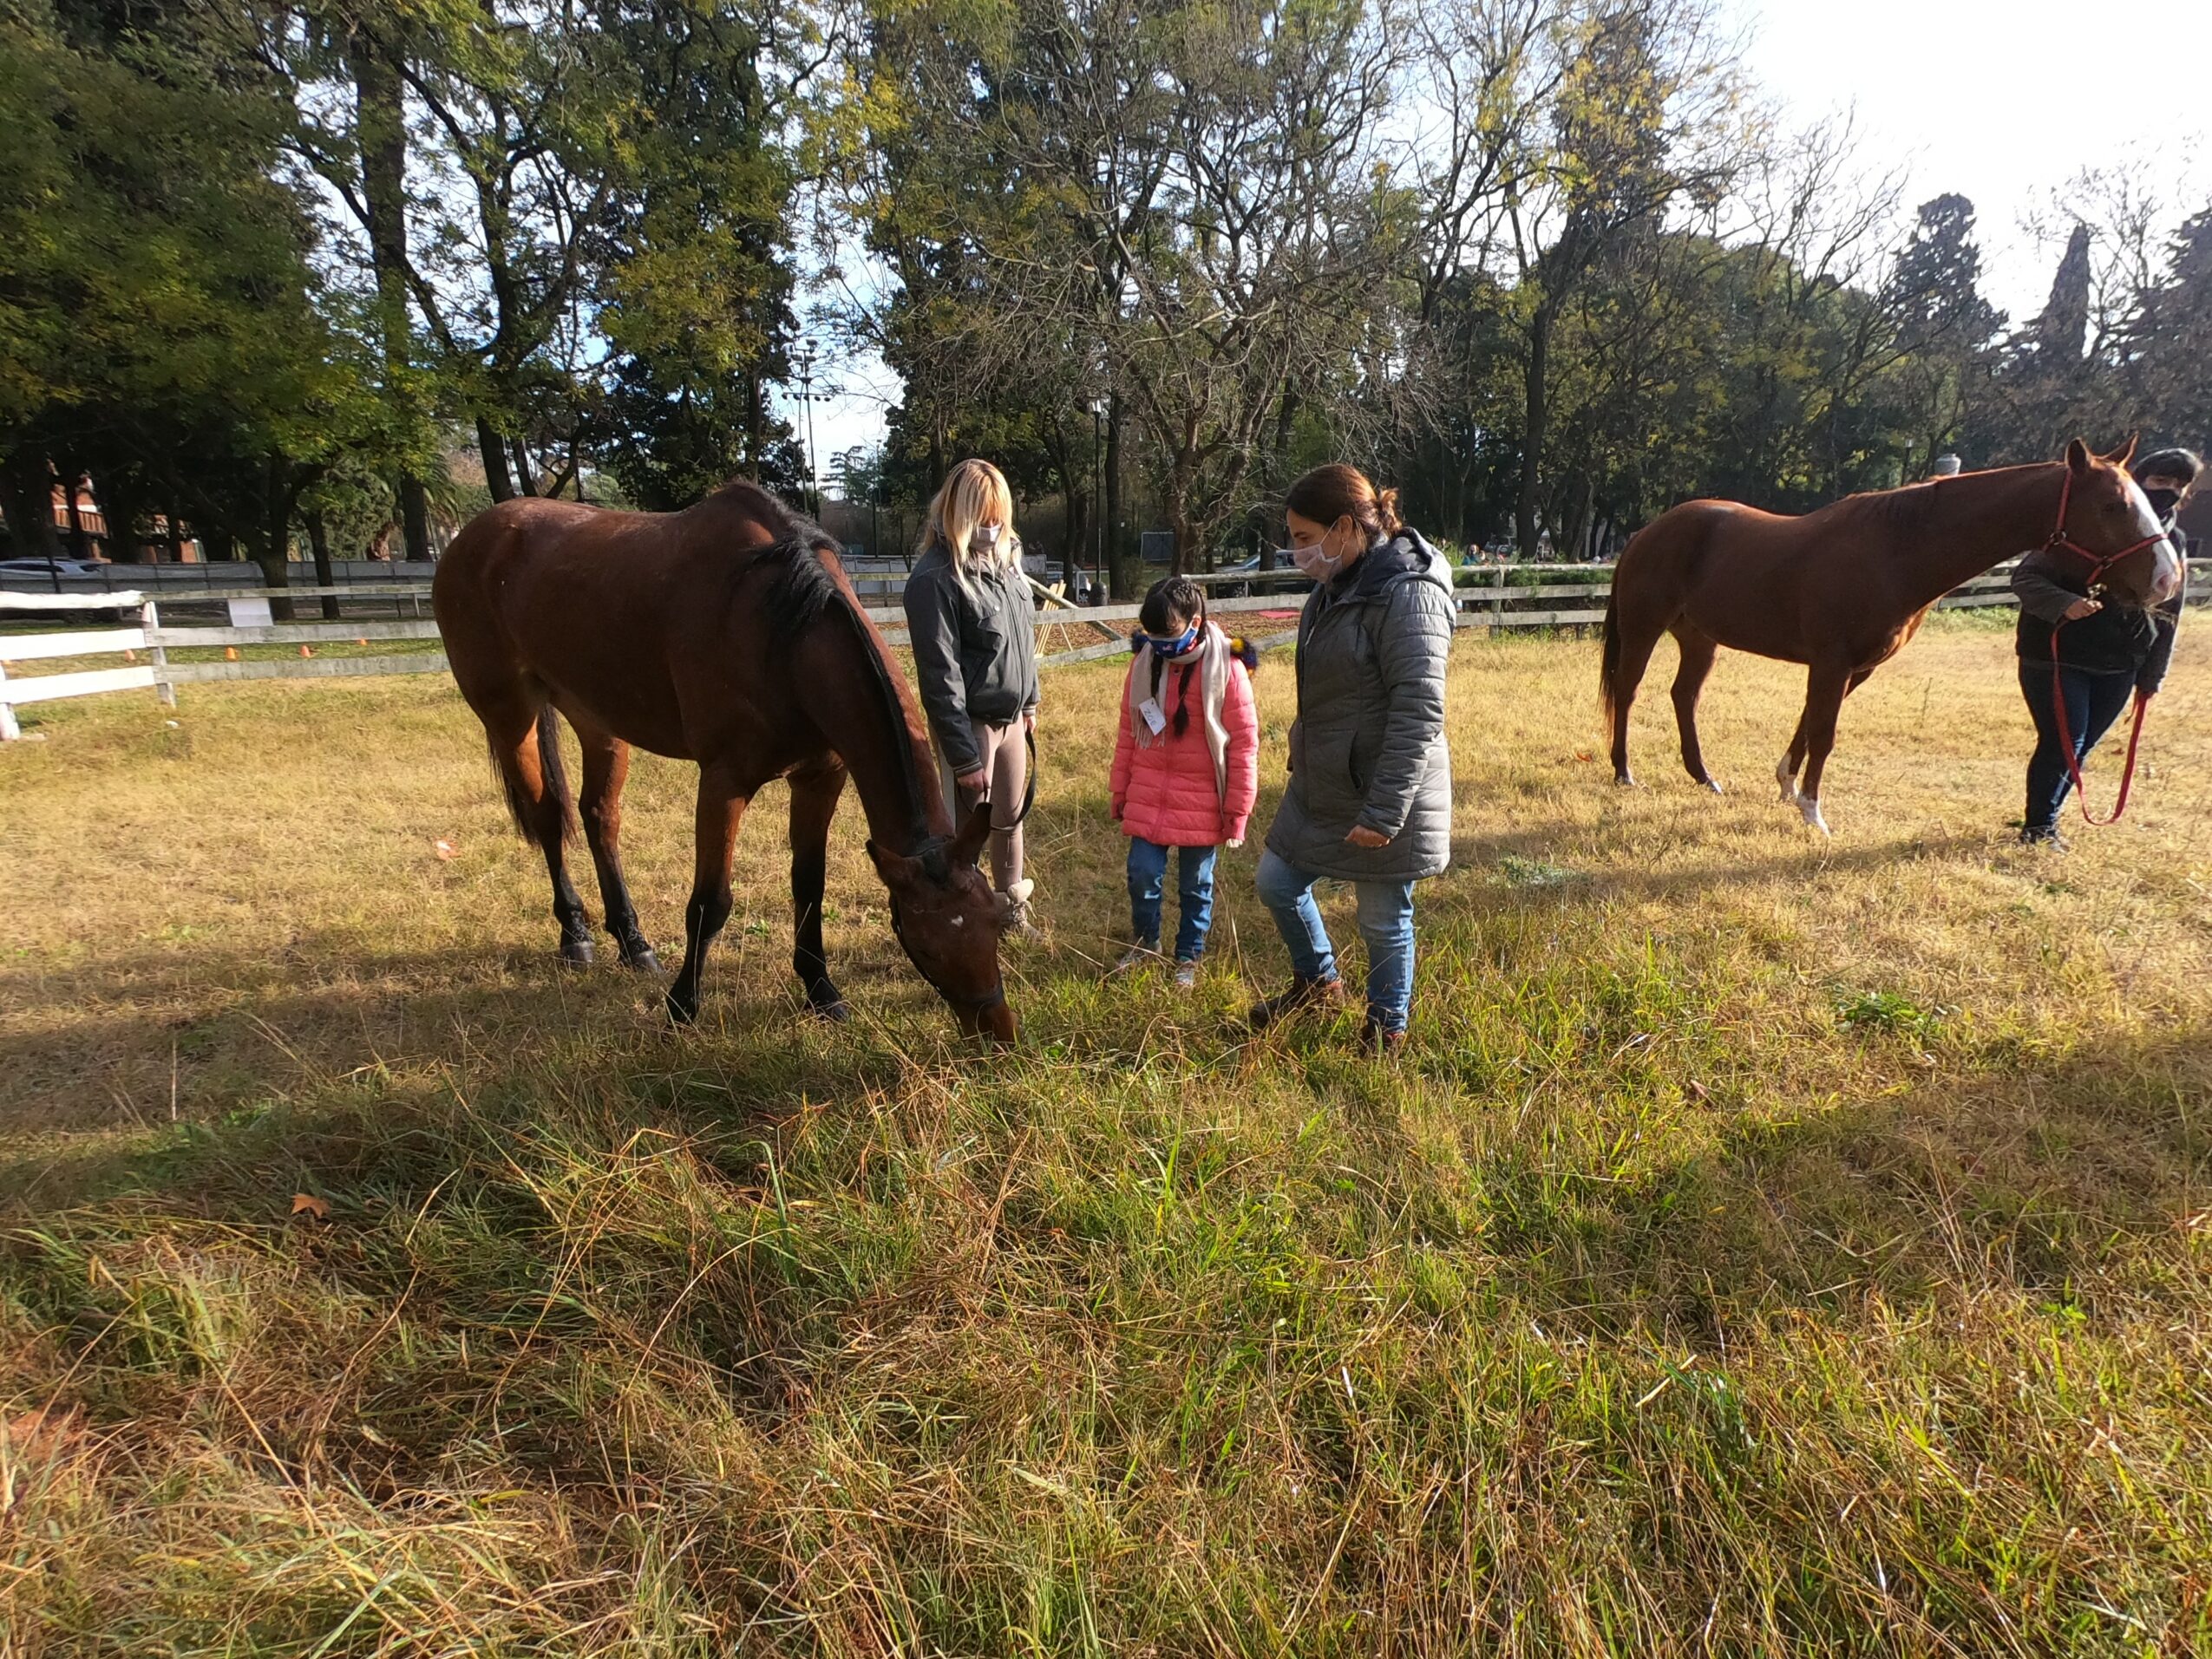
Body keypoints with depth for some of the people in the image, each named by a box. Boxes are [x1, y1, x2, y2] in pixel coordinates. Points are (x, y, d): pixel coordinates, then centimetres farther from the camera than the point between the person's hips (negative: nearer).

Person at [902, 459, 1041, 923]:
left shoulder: (1004, 558, 3)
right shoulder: (935, 579, -22)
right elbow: (940, 678, -23)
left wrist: (1029, 703, 18)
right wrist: (964, 758, -22)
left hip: (1011, 717, 8)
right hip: (971, 724, -8)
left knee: (1010, 817, 22)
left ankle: (1012, 907, 41)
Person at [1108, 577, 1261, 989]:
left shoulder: (1227, 669, -14)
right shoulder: (1144, 661, -1)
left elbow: (1244, 743, -10)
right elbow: (1129, 730, 8)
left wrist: (1238, 808, -9)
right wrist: (1120, 788, 11)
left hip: (1201, 801, -3)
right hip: (1148, 796, 3)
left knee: (1196, 884, 11)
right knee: (1142, 874, 5)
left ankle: (1188, 957, 31)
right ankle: (1145, 941, 31)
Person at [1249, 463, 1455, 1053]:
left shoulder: (1408, 594, -21)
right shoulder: (1334, 589, 7)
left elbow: (1419, 714, -25)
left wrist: (1383, 811, -26)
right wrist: (1301, 758, 23)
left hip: (1384, 798, -9)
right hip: (1320, 786, 9)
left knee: (1384, 920, 8)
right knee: (1276, 883, 17)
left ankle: (1387, 1028, 31)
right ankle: (1317, 981, 41)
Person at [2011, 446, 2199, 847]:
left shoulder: (2173, 546, 8)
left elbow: (2168, 617, 14)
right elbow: (2025, 576, -13)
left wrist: (2153, 675, 12)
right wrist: (2064, 604, -32)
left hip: (2119, 668, 5)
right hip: (2056, 656, -5)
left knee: (2081, 747, 10)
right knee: (2062, 741, -7)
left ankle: (2045, 821, 24)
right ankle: (2038, 825, 7)